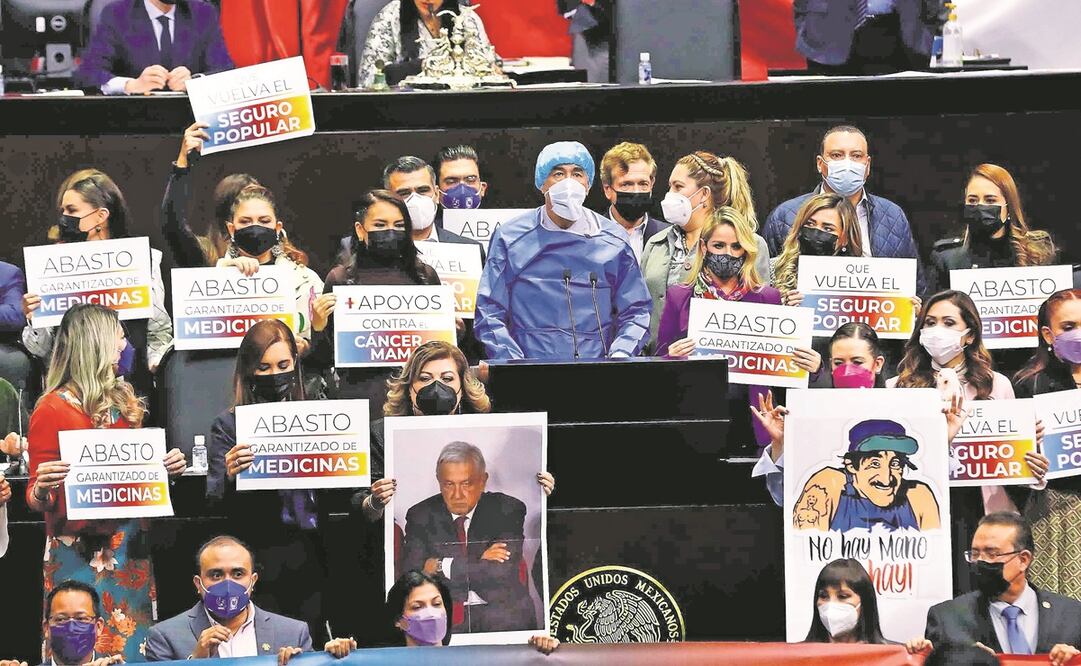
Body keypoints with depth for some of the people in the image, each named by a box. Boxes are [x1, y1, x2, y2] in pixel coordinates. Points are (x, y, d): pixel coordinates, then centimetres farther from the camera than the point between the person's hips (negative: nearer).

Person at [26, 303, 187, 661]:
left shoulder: (123, 399, 9)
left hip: (129, 547, 6)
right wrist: (42, 489, -29)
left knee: (132, 644, 7)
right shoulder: (52, 410, -9)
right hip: (79, 553, -6)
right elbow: (37, 499, -8)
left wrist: (164, 467, 1)